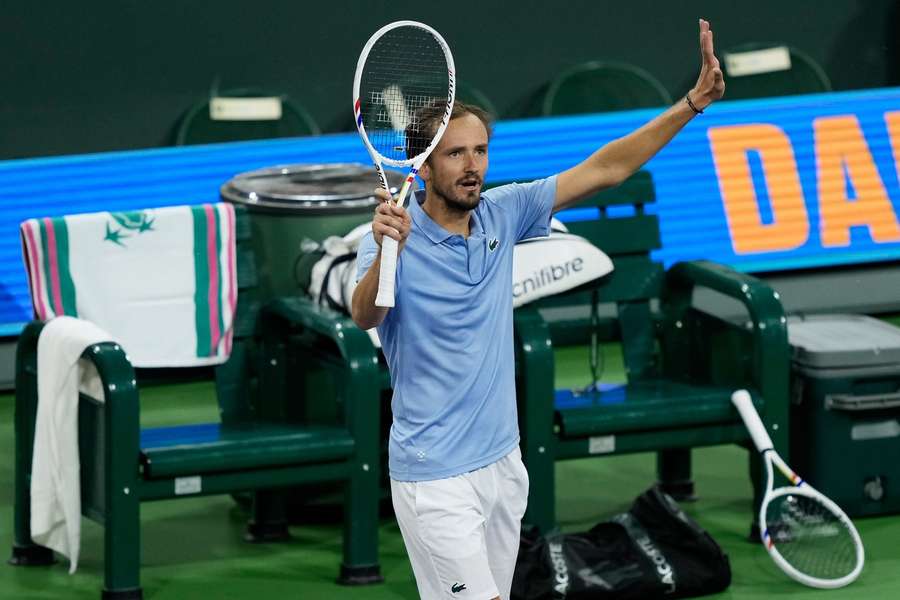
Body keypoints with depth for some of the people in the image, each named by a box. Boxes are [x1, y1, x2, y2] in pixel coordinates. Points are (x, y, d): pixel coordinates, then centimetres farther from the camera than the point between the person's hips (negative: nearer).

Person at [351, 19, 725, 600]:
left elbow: (602, 170, 5)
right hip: (436, 480, -6)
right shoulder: (394, 235, -13)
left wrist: (693, 102, -3)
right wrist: (384, 254, -52)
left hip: (502, 460, 6)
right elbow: (365, 317, -31)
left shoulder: (502, 214, 3)